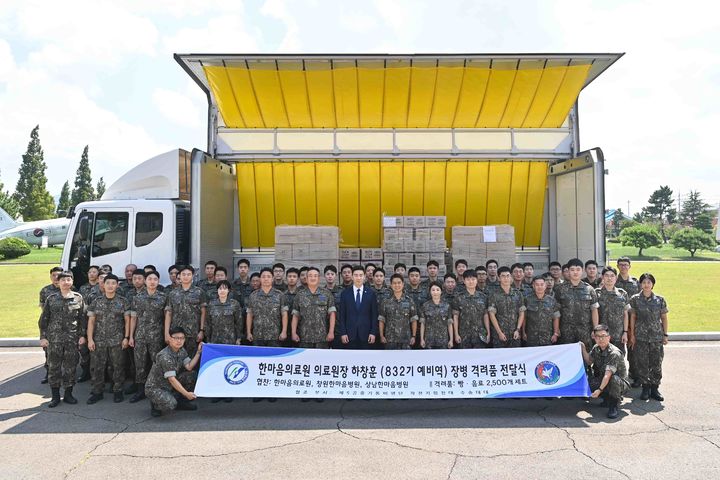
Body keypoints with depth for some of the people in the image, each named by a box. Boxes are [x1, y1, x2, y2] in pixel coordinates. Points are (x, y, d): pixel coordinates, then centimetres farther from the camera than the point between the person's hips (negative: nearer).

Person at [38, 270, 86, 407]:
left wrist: (82, 335, 0)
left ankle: (68, 394, 18)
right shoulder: (51, 298, 4)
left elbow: (82, 318, 5)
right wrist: (43, 337, 0)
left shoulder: (78, 298, 3)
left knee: (70, 367, 5)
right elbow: (43, 319, 6)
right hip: (54, 339, 0)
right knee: (53, 367, 4)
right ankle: (55, 396, 16)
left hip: (72, 339, 0)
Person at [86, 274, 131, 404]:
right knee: (96, 367, 6)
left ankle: (117, 391, 18)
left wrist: (126, 337, -4)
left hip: (117, 341, -1)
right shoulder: (96, 302, 5)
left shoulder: (123, 301, 1)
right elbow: (91, 321, 4)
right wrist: (90, 339, -3)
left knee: (118, 367, 4)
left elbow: (127, 320, 2)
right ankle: (97, 392, 20)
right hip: (98, 341, 2)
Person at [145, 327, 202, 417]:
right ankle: (155, 403, 1)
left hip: (170, 386, 8)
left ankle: (181, 402, 7)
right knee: (170, 404, -34)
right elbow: (171, 379, -29)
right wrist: (186, 393, -31)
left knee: (193, 376, -10)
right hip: (155, 387, -8)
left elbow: (189, 367, -9)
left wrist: (198, 352, -14)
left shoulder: (182, 351, 0)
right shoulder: (165, 356, -27)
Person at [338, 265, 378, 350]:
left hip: (366, 334, 0)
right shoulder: (345, 293, 4)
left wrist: (373, 332, -4)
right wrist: (342, 333, -4)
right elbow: (341, 315, 3)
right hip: (349, 334, 0)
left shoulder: (371, 293, 4)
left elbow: (374, 315, 3)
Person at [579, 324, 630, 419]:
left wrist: (599, 390, -41)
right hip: (602, 381, 7)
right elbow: (589, 362, 10)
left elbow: (608, 375, -33)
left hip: (621, 384, -7)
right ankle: (608, 398, 9)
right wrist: (583, 349, -5)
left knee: (613, 379, -39)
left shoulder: (614, 353, -25)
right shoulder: (596, 348, -2)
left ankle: (613, 405, -13)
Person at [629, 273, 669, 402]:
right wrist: (632, 335, 0)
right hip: (641, 337, -1)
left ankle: (655, 388, 16)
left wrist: (665, 335, 5)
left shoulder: (660, 299, 2)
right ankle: (645, 387, 15)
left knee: (657, 364, 4)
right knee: (642, 363, 3)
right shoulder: (635, 299, -1)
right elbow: (632, 317, 2)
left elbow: (664, 318, 7)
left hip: (657, 337, 1)